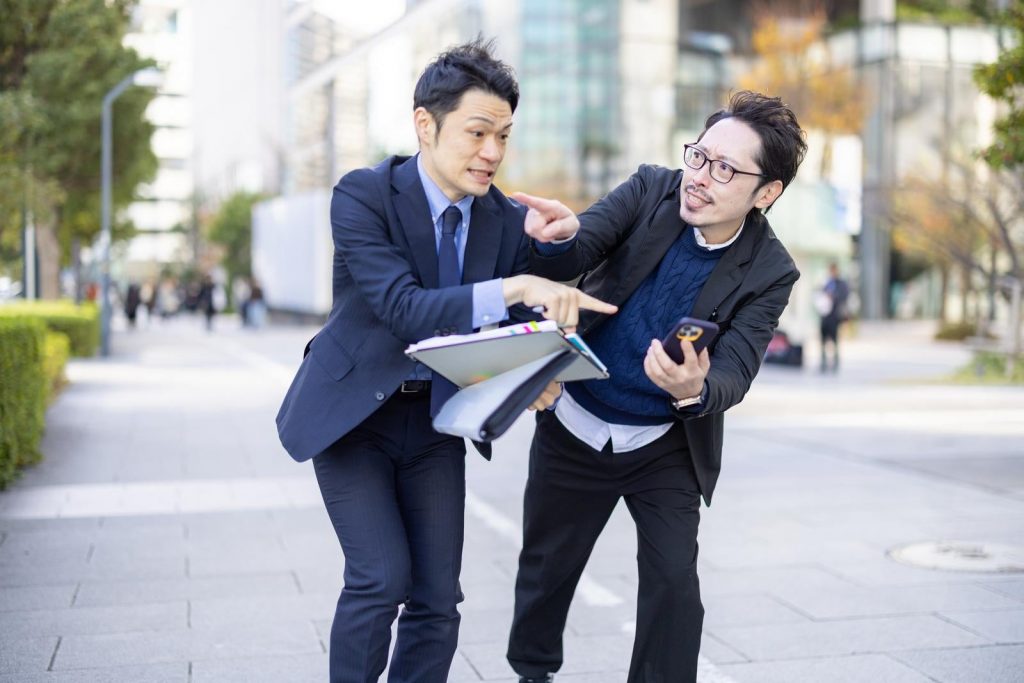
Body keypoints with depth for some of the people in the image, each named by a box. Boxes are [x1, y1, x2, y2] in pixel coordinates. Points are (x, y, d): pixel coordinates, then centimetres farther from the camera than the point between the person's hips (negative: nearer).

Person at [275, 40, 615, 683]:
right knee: (382, 578, -14)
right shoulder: (363, 195, -18)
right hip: (354, 414, -4)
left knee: (438, 599, 3)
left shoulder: (509, 220, -5)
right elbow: (404, 308, -30)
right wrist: (515, 288, -42)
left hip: (436, 420, 4)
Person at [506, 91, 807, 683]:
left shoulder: (768, 274, -16)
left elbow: (735, 374, -23)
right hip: (572, 427, 2)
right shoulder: (652, 190, -13)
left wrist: (694, 390, -47)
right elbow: (569, 263, -21)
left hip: (665, 449, -1)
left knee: (674, 581, -9)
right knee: (545, 568, 15)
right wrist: (560, 238, -46)